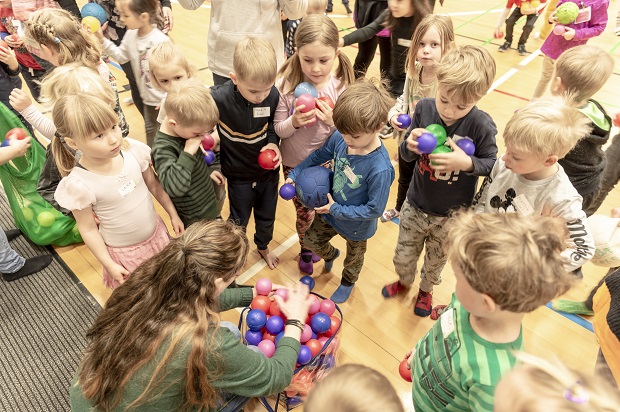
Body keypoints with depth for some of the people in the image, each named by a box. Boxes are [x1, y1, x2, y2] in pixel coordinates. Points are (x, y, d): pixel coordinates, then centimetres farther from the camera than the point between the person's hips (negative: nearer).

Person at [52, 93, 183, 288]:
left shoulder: (133, 149, -19)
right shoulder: (79, 184, -28)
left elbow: (153, 184, -2)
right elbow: (88, 229, -15)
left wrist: (173, 214, 5)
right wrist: (109, 265, -10)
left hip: (156, 232, 4)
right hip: (124, 252, -3)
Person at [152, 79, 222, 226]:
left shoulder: (183, 130, -7)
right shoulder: (163, 149, -32)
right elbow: (173, 188, -46)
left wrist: (208, 171, 12)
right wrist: (188, 153, -43)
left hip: (208, 202, 8)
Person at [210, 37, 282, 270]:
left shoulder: (273, 95, -21)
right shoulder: (219, 98, -30)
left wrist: (273, 142, -19)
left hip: (269, 171, 3)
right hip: (240, 176, -2)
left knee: (267, 216, 25)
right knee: (238, 220, 21)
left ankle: (263, 246, 55)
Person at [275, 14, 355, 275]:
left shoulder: (341, 89, -16)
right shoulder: (286, 86, -17)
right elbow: (277, 130, -10)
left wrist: (334, 122, -31)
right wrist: (293, 122, -31)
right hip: (294, 164, 0)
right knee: (306, 214, 14)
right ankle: (306, 250, 46)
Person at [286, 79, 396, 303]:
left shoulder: (380, 169, -41)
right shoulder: (340, 137, -25)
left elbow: (374, 210, -30)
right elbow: (319, 155, -3)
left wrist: (336, 209, -24)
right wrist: (294, 174, -3)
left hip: (356, 226, -4)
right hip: (331, 210, 5)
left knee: (354, 258, 28)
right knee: (311, 240, 28)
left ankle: (347, 283, 62)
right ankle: (331, 254, 63)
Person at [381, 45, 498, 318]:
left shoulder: (481, 126, -24)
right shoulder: (424, 108, -17)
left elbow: (492, 165, -11)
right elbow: (405, 156, -8)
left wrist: (467, 163, -32)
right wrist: (411, 145, -32)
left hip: (452, 214, -1)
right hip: (415, 205, 2)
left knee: (435, 261, 24)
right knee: (402, 257, 19)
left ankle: (426, 289, 58)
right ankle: (404, 281, 55)